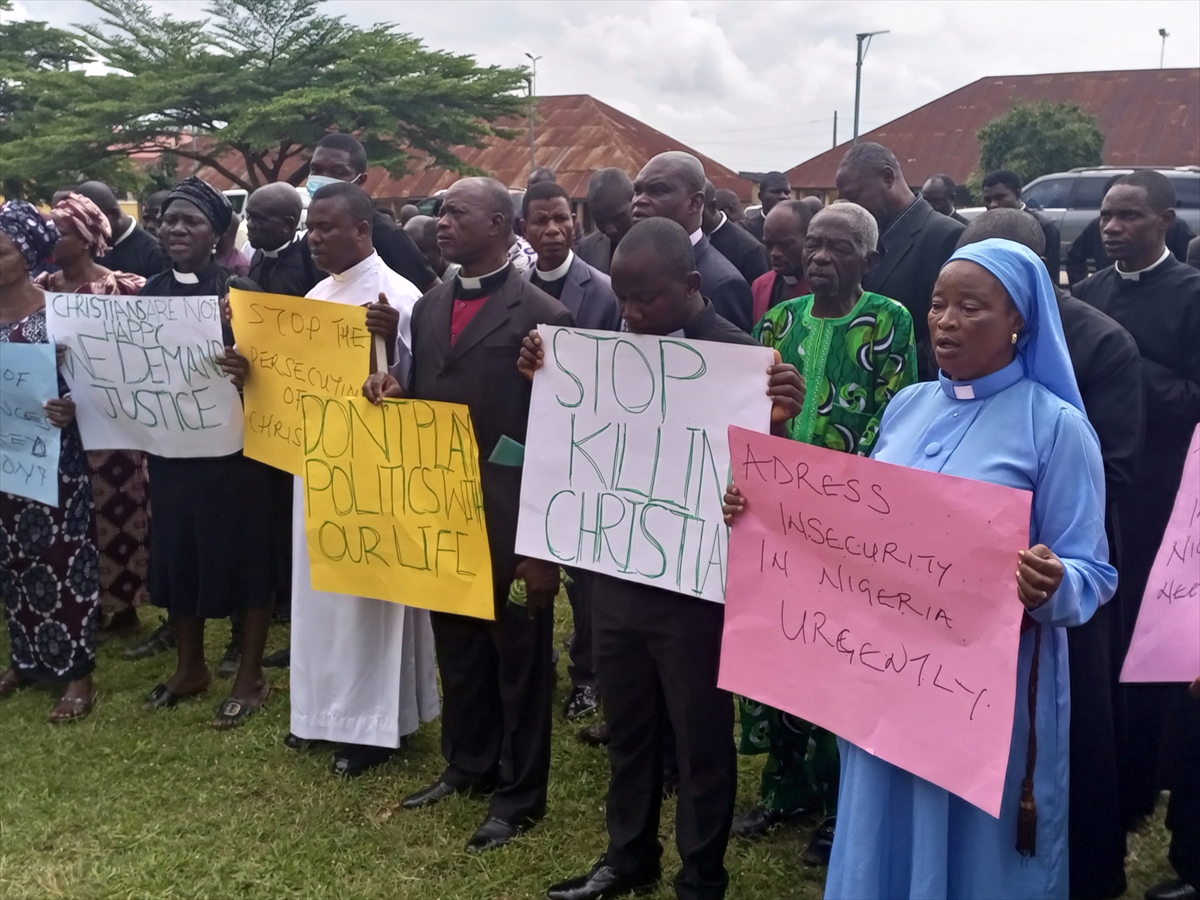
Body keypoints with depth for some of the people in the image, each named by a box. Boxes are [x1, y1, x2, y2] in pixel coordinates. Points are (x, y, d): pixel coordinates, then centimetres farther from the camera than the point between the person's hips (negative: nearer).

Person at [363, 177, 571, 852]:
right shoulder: (429, 308, 10)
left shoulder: (542, 316, -12)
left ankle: (520, 794, 24)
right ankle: (466, 765, 38)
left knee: (518, 655, 9)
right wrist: (393, 392, -7)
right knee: (457, 647, 19)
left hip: (510, 517, -6)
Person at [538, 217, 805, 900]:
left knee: (701, 735, 10)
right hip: (617, 572, 5)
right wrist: (546, 378, -5)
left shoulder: (736, 353, -12)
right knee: (628, 727, 19)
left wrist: (777, 421, -34)